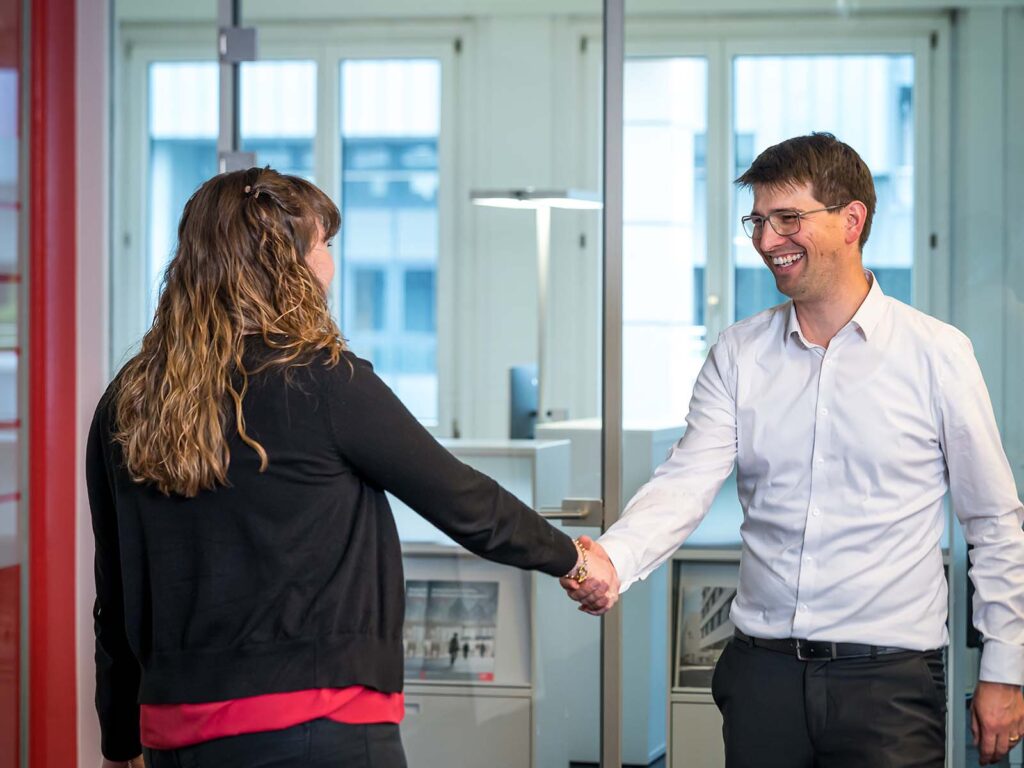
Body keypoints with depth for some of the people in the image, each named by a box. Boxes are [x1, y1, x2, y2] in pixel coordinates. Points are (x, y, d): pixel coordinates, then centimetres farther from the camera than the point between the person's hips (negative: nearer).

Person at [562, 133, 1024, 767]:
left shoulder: (937, 353, -2)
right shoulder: (738, 355, 6)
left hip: (889, 679, -3)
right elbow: (687, 481, -6)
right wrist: (613, 559, -25)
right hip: (762, 669, 3)